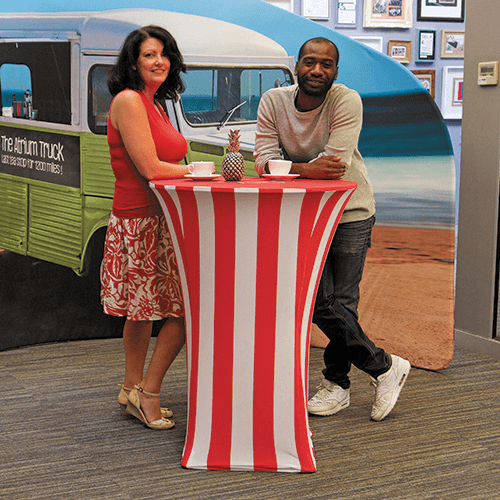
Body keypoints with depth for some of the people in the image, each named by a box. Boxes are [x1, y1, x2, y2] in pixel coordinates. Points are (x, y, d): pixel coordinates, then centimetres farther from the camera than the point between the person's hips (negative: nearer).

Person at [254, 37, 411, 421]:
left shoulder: (347, 101, -16)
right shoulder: (273, 102, -6)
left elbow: (335, 164, -23)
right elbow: (264, 162, -15)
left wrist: (287, 168, -23)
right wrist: (306, 169, -30)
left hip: (350, 213, -3)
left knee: (342, 303, -4)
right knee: (319, 300, -4)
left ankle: (336, 382, 19)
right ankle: (384, 366, 12)